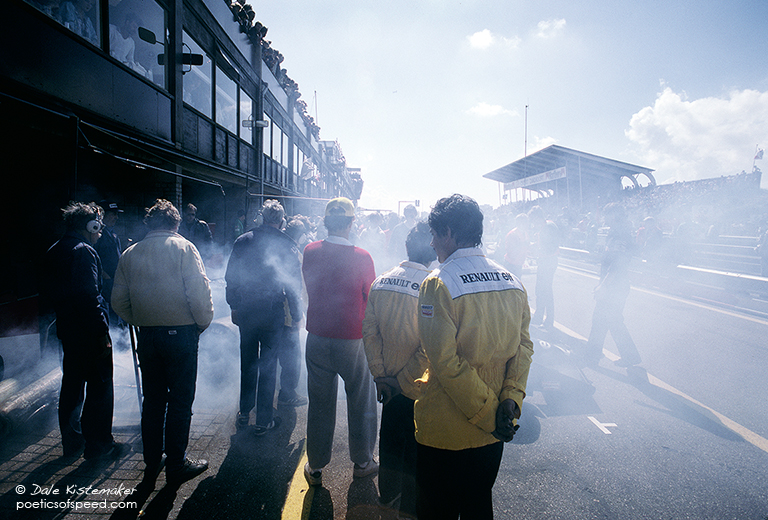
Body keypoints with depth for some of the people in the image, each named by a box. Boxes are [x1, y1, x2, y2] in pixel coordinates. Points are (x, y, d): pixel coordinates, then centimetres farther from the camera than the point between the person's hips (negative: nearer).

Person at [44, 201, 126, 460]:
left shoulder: (53, 252, 13)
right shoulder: (84, 251, -17)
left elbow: (51, 291, 18)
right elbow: (88, 296, -23)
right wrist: (102, 332, -21)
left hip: (67, 329, 10)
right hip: (88, 332, -9)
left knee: (71, 386, 17)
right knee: (100, 387, 1)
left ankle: (72, 442, 28)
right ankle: (98, 444, 9)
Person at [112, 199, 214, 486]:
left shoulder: (129, 253, 7)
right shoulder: (183, 247, -7)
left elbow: (119, 301, 9)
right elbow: (199, 290, -15)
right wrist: (203, 323, -2)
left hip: (146, 335, 5)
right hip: (180, 333, -4)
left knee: (152, 400, 16)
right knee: (180, 400, 6)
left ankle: (151, 465, 27)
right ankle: (176, 465, 16)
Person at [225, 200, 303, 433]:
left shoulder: (243, 241, 2)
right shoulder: (287, 244, -8)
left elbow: (230, 277, 5)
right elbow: (294, 283, -6)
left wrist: (234, 306, 14)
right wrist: (296, 313, 4)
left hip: (245, 311, 3)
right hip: (272, 311, -3)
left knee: (247, 362, 18)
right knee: (268, 364, 7)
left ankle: (244, 413, 31)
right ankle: (264, 420, 15)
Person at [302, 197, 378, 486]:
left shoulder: (310, 252, -6)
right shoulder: (361, 257, -16)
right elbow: (372, 297, -6)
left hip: (317, 338, 3)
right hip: (352, 341, -3)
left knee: (320, 404, 15)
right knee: (360, 403, 16)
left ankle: (315, 468, 28)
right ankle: (362, 462, 32)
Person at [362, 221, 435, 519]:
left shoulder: (380, 283, -5)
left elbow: (369, 331, -3)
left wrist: (380, 374, -1)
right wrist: (404, 381, -12)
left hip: (387, 380, 5)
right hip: (419, 384, -5)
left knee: (390, 436, 24)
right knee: (416, 443, 15)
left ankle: (387, 496, 44)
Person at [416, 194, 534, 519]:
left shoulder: (438, 284, -19)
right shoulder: (513, 282, 0)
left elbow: (445, 361, -22)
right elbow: (524, 346, -2)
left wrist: (487, 412, -16)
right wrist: (510, 399, -8)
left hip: (445, 432, -5)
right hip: (493, 433, 6)